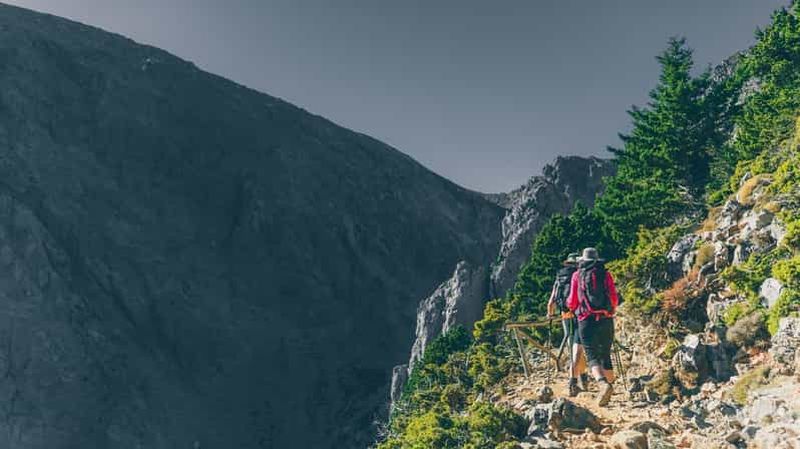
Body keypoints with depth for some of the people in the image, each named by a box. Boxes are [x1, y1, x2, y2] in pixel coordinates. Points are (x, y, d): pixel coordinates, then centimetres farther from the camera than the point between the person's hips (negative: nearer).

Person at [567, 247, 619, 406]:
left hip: (587, 320, -2)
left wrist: (570, 307, 27)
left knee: (592, 357, -7)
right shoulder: (605, 274, 9)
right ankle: (609, 384, 20)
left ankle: (603, 384, -31)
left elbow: (572, 302, 4)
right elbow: (614, 299, 4)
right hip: (606, 320, 3)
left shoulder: (577, 275, 6)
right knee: (605, 355, 17)